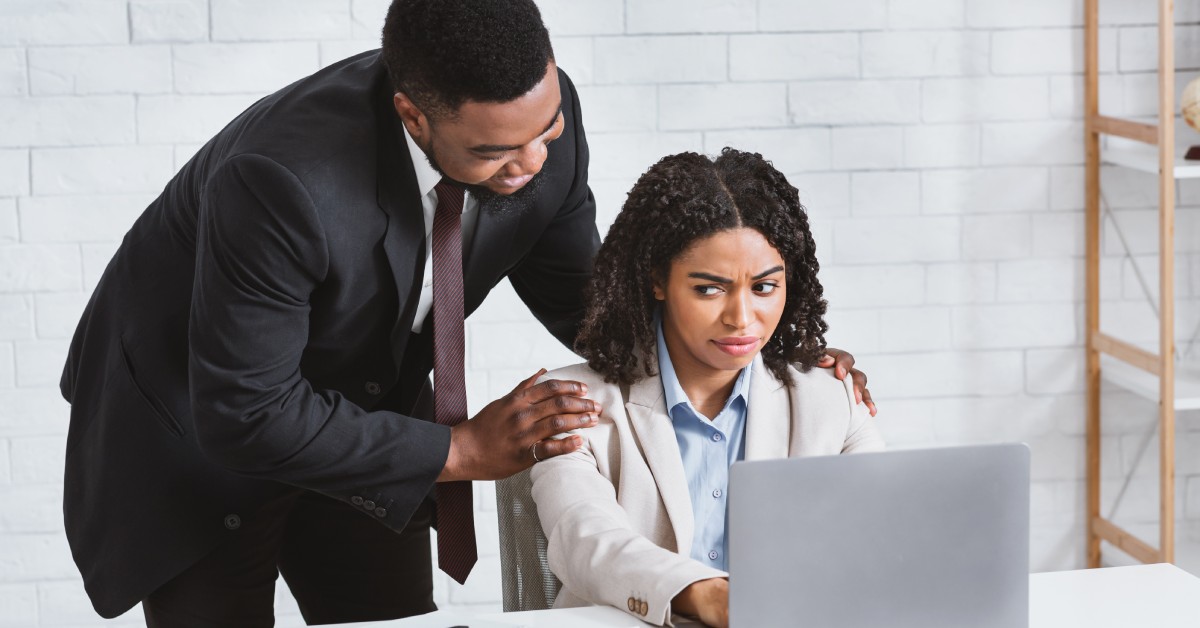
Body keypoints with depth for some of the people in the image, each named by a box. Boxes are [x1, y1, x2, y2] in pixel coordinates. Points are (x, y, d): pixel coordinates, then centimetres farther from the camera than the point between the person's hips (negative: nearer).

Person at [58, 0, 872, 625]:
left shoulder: (542, 114, -22)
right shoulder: (280, 179, -41)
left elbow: (577, 289, -4)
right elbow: (244, 414, -32)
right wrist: (461, 450, -28)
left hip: (364, 401, 5)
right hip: (200, 429, -5)